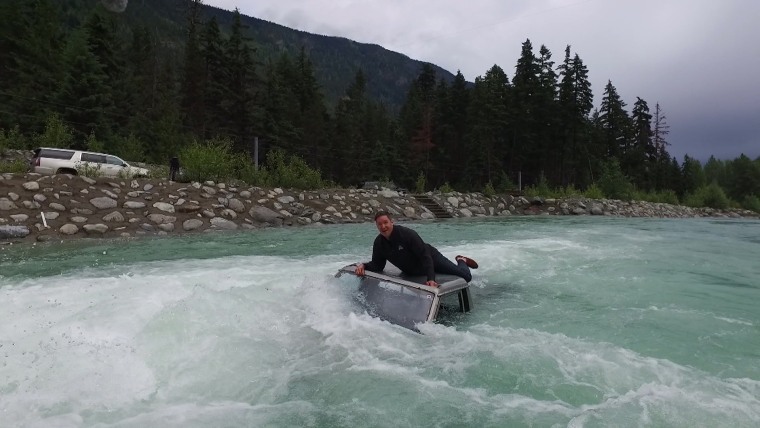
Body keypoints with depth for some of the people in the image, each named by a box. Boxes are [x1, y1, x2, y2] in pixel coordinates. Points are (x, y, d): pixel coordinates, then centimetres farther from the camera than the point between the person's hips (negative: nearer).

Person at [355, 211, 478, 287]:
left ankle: (461, 261, 31)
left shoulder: (407, 234, -33)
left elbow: (425, 257, -35)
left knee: (466, 277, -9)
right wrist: (363, 266, -32)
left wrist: (431, 279, -46)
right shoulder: (379, 243, -15)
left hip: (431, 258, -5)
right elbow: (377, 265, -10)